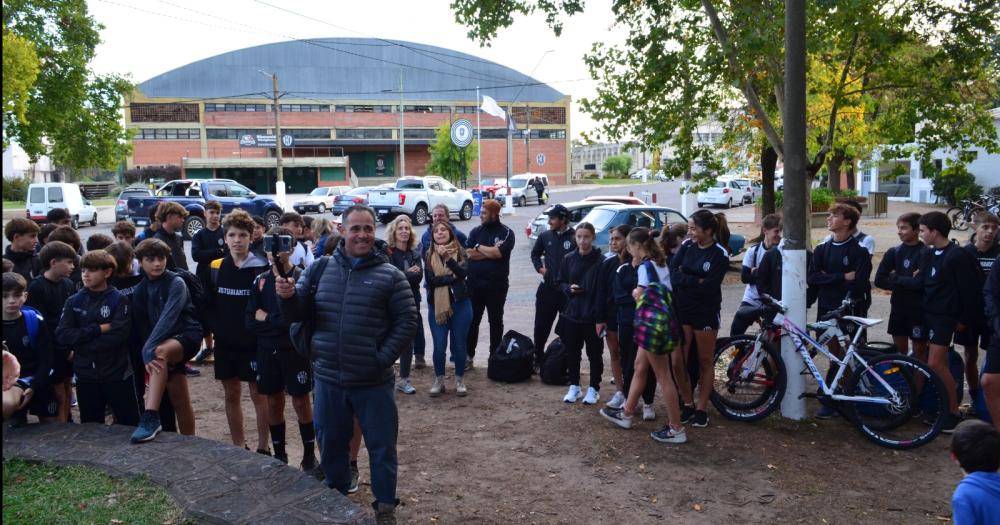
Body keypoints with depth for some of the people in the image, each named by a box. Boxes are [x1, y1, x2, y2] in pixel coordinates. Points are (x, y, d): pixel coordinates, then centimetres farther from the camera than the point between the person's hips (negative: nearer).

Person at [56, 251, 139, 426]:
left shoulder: (119, 300, -5)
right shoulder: (74, 301, 5)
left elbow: (118, 335, -17)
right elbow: (62, 335, -5)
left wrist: (81, 342, -10)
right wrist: (98, 329, -14)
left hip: (117, 374, -4)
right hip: (86, 376, 4)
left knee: (130, 425, 4)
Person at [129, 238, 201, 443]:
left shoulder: (176, 283, -13)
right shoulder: (140, 290, 5)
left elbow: (168, 318, -27)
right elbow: (142, 327, 3)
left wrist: (149, 350, -36)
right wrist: (147, 353, -10)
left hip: (187, 335, -6)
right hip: (166, 344, 6)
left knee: (159, 352, -37)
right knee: (179, 400, 6)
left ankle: (150, 417, -41)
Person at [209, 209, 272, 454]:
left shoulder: (261, 268, -10)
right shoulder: (215, 268, 4)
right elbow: (207, 303, 12)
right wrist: (217, 327, 2)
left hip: (253, 342, -4)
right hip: (225, 342, 5)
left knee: (258, 394, 4)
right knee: (231, 394, 13)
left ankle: (263, 448, 15)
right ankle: (238, 447, 26)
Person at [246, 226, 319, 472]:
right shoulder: (260, 281, 3)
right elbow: (250, 322, -3)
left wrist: (267, 319, -10)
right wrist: (279, 323, -15)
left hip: (295, 350, -4)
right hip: (267, 351, 4)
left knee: (301, 402, 5)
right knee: (274, 402, 13)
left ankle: (309, 455, 18)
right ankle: (279, 454, 27)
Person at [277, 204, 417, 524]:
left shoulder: (390, 276, -7)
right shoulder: (319, 269, 3)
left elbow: (407, 323, -6)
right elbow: (299, 314, 5)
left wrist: (383, 359, -14)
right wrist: (288, 297, -17)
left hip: (373, 382, -3)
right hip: (327, 379, 3)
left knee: (381, 446, 9)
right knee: (331, 445, 19)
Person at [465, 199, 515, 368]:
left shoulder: (506, 233, -3)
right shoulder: (476, 231, 7)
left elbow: (499, 252, -19)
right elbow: (468, 254, -6)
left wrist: (479, 248, -6)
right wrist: (491, 252, -11)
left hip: (497, 285, -2)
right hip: (475, 283, 3)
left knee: (495, 321, 10)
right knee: (472, 320, 6)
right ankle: (469, 355, 16)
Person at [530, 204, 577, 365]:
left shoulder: (575, 237, -11)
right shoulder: (545, 236, 6)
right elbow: (535, 254, 21)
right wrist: (540, 267, 7)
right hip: (548, 287, 4)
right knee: (541, 326, 10)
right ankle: (538, 358, 24)